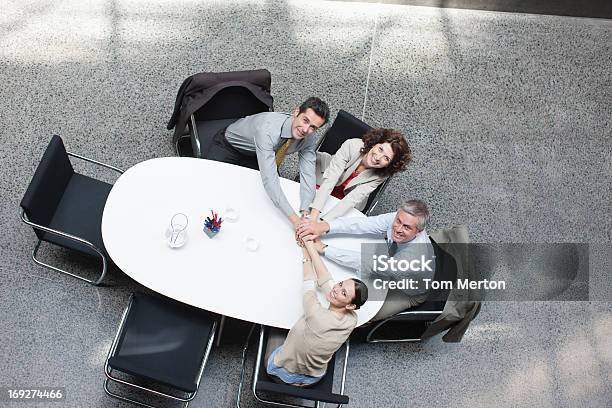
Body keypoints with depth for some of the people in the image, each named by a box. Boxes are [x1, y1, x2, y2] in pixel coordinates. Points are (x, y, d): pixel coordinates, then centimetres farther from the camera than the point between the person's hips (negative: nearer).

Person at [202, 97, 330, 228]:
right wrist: (294, 219, -55)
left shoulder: (309, 138, -25)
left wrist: (305, 213, -46)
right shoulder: (267, 130, -44)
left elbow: (308, 175, -28)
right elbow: (269, 179, -50)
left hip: (255, 158, 5)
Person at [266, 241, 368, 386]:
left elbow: (309, 282, -22)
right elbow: (325, 280, -17)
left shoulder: (317, 315, -41)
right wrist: (310, 245, -13)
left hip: (284, 373, -4)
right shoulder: (352, 320, -25)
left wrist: (306, 248, -11)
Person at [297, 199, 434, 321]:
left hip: (408, 294, -5)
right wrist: (325, 226, -51)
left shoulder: (417, 255, -45)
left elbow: (370, 265, -44)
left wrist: (323, 248, -45)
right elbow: (363, 224, -34)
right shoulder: (400, 218, -28)